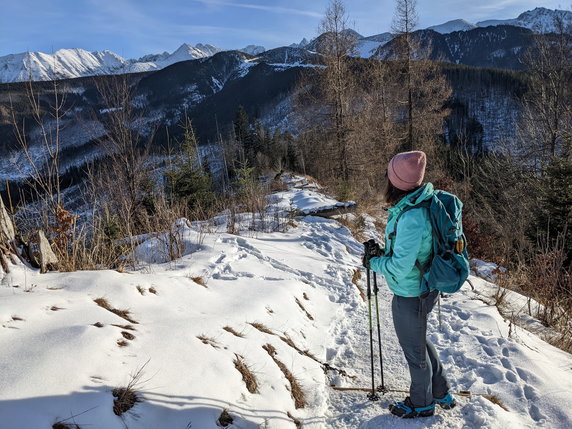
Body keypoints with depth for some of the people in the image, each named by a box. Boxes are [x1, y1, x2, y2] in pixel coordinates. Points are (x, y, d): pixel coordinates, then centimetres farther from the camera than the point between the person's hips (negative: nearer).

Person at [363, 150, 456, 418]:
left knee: (414, 349, 14)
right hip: (422, 288, 9)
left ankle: (421, 404, 39)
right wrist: (383, 252, 6)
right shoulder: (416, 203, -3)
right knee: (419, 340, 28)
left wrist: (373, 262, -12)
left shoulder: (411, 218, -33)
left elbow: (399, 267, -29)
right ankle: (441, 393, 47)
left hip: (410, 295, -9)